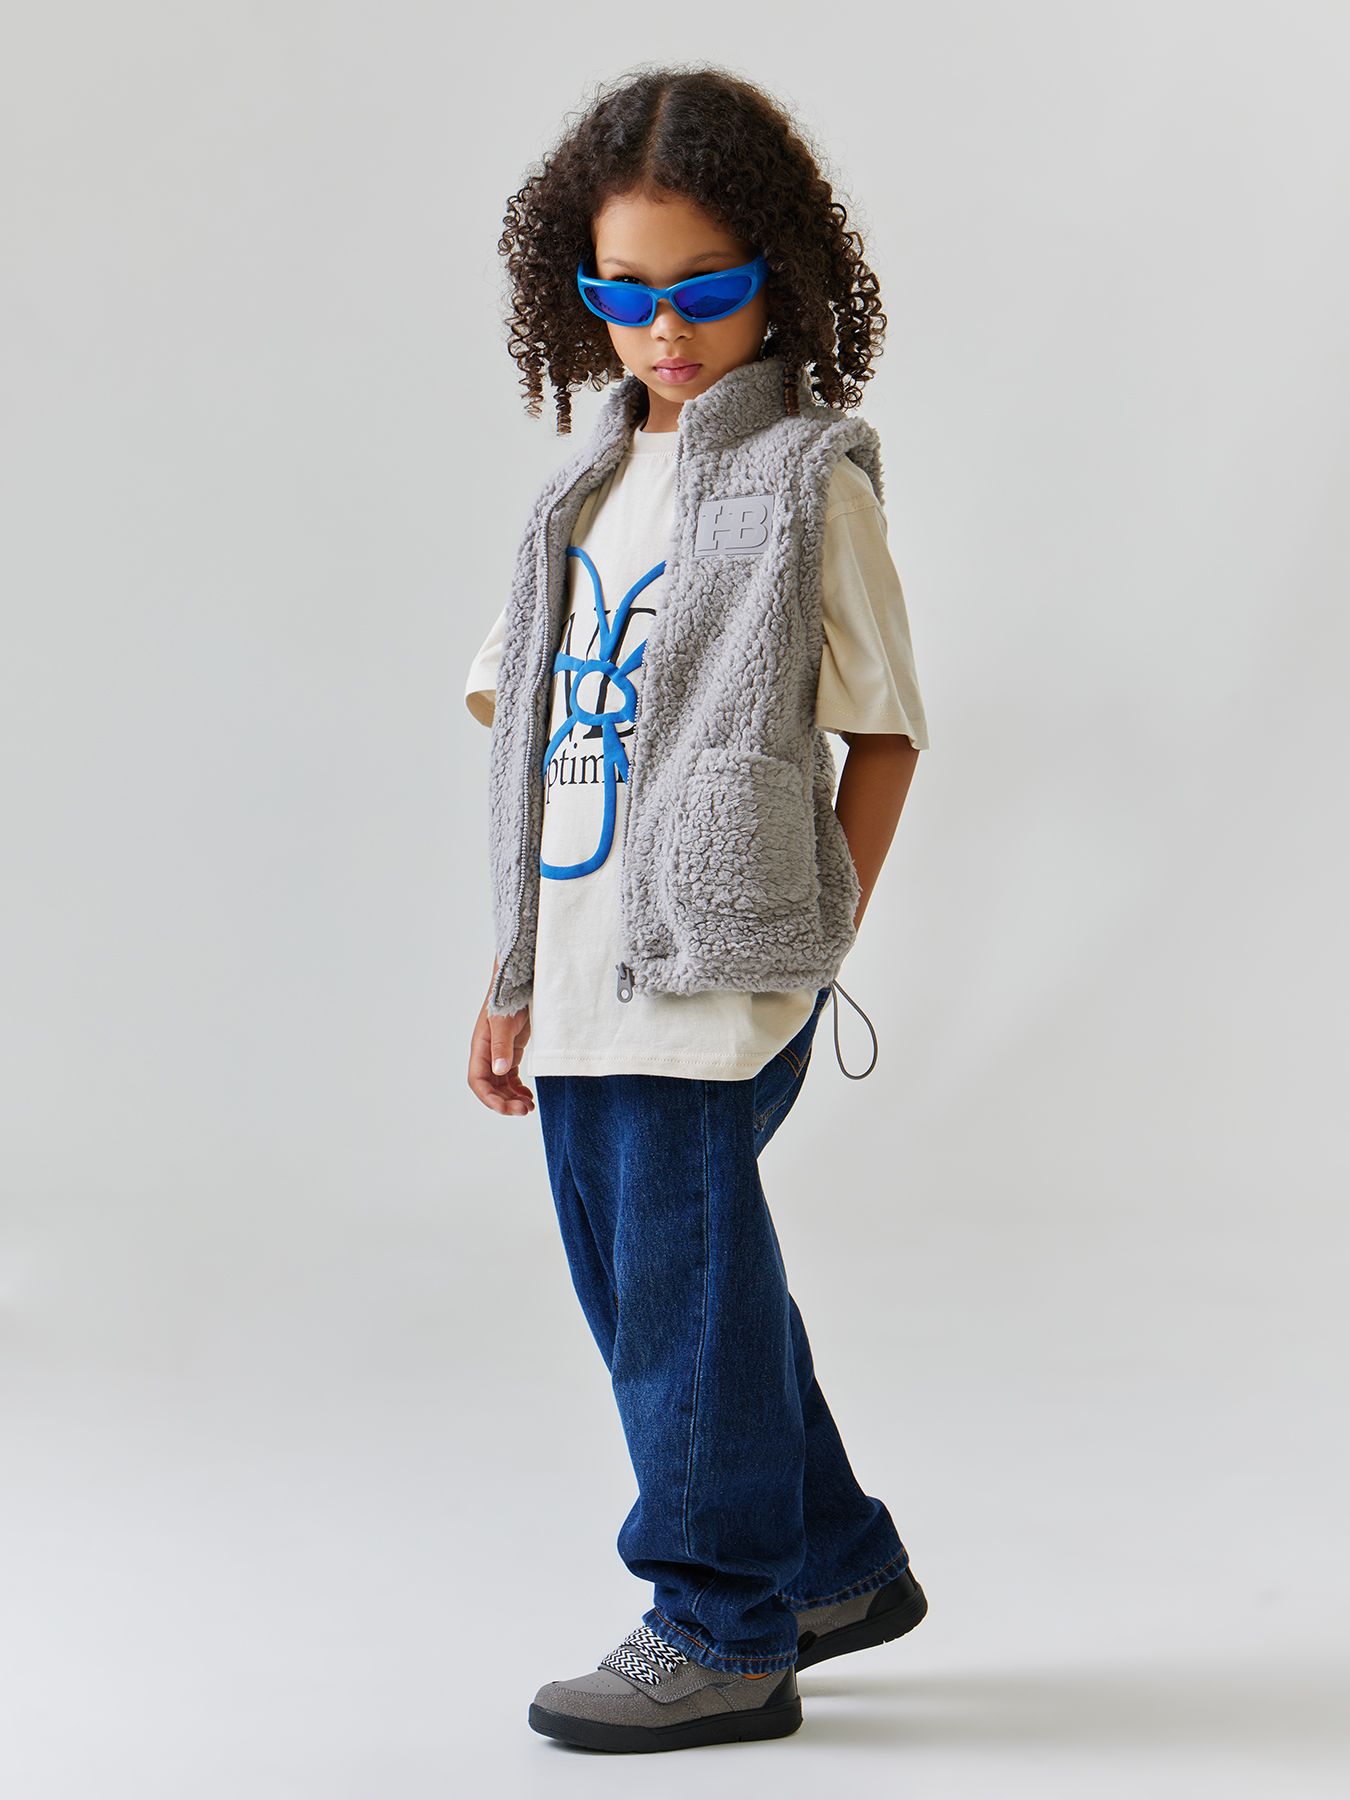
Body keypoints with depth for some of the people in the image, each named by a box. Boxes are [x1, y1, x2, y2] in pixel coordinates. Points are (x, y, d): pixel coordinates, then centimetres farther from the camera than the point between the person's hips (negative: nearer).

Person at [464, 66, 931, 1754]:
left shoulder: (810, 479, -6)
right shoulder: (592, 482, 13)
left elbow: (885, 732, -5)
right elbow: (532, 731, 14)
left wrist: (816, 948, -11)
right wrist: (516, 969, 13)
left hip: (716, 979, -7)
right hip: (581, 971, 7)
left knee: (687, 1287, 0)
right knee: (633, 1286, 14)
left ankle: (722, 1630, 17)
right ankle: (836, 1563, 31)